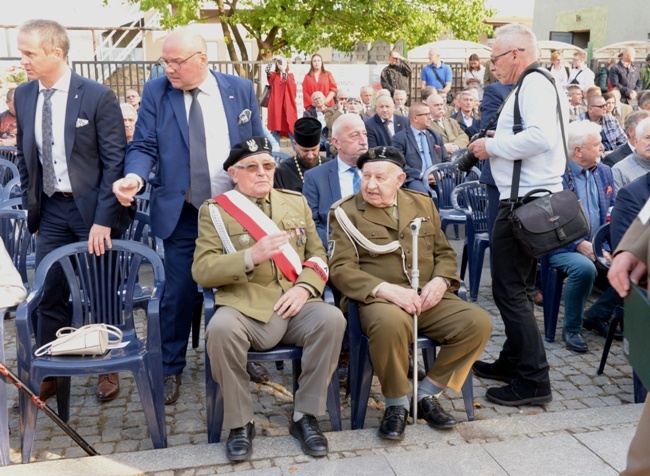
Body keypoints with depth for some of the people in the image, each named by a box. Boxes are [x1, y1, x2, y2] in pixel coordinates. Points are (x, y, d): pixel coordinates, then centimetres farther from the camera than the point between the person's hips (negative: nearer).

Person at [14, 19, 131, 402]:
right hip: (51, 211, 5)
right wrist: (31, 206, 8)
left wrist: (103, 219, -17)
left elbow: (115, 161, -13)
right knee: (50, 296, 8)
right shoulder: (24, 97, 5)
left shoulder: (98, 97, -11)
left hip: (93, 211, -4)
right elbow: (25, 157, 14)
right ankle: (49, 375, 23)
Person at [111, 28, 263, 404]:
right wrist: (135, 176, -25)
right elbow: (144, 147, -4)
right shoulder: (155, 92, -1)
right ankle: (171, 369, 23)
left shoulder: (241, 89, 1)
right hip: (182, 213, -1)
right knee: (178, 294, 4)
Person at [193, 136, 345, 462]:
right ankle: (240, 424, -11)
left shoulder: (296, 202, 17)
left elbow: (317, 255, 16)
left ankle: (305, 416, -9)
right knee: (220, 329, -34)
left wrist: (305, 286, -7)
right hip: (245, 308, -2)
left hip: (294, 306, 3)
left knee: (331, 319, -28)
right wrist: (251, 257, -20)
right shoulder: (215, 210, 6)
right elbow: (201, 270, -3)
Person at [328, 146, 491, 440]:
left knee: (479, 323, -19)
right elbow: (341, 268, -7)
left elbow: (445, 253, 19)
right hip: (379, 301, -4)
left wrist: (440, 281, -4)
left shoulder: (422, 204, 16)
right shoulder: (346, 212, 3)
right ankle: (396, 405, -10)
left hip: (428, 299, 5)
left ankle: (427, 395, -1)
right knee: (391, 323, -38)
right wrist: (386, 289, -21)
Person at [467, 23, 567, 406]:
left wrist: (492, 146, -15)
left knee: (511, 290, -5)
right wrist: (496, 146, 10)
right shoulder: (541, 84, 19)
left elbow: (541, 137, -27)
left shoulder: (534, 83, -13)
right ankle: (514, 362, 31)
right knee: (518, 287, 18)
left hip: (525, 201, -11)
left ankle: (534, 380, 3)